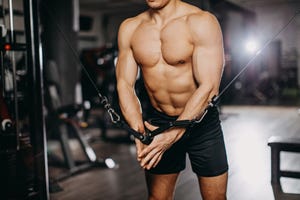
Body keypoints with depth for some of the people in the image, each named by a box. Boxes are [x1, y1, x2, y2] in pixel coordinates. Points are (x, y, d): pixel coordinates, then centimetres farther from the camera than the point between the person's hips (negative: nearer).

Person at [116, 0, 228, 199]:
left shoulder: (201, 22, -15)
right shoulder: (130, 28, -2)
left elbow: (208, 86, -21)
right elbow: (125, 84, -4)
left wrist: (173, 134, -27)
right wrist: (138, 131, -19)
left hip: (201, 122, -3)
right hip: (157, 121, 3)